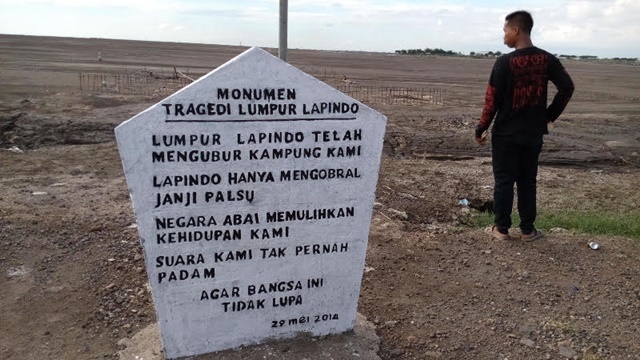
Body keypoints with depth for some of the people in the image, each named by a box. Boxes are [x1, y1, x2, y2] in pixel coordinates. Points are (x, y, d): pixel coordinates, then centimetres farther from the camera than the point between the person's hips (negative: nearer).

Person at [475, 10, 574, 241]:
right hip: (533, 133, 4)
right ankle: (527, 229, 18)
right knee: (527, 181, 13)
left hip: (506, 133, -4)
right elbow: (567, 88, -1)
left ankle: (502, 228, 13)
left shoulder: (505, 62, -14)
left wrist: (481, 129, -3)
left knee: (504, 181, 6)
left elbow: (492, 99, -12)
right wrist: (550, 116, 9)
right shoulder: (547, 60, 0)